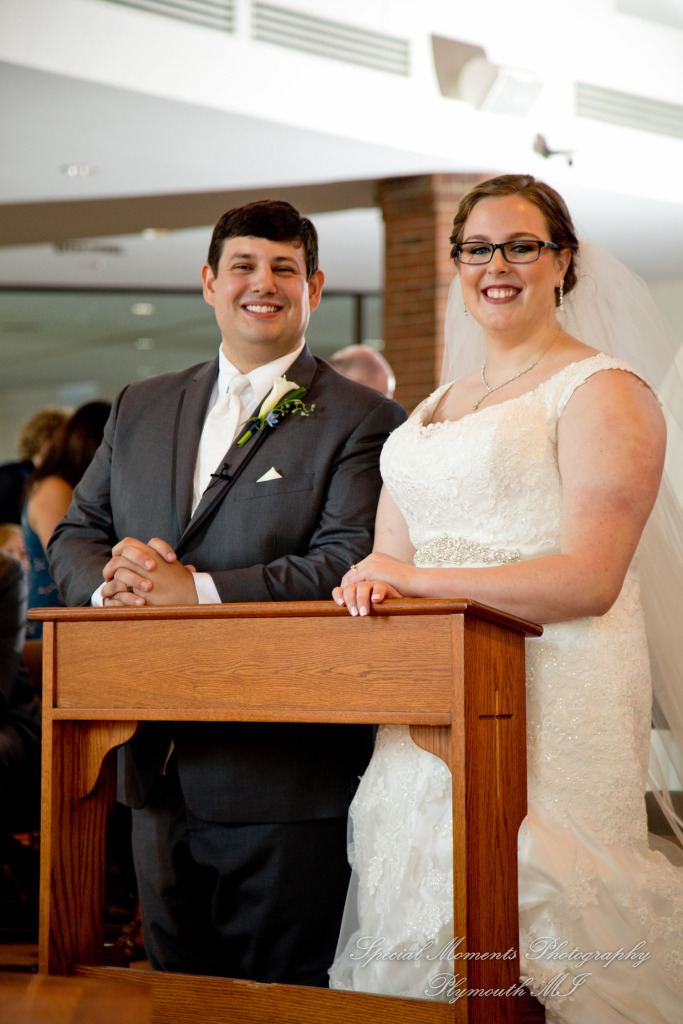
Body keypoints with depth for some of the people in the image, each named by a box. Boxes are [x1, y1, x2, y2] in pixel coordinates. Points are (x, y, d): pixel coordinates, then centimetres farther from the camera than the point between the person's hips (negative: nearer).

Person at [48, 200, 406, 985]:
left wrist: (199, 589, -22)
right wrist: (111, 584, -9)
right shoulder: (139, 410, 14)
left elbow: (351, 565, -16)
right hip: (160, 770, 6)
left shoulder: (363, 422, -4)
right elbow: (75, 534, 15)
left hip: (283, 780, -5)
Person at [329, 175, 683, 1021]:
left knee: (526, 952, -10)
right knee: (427, 941, 4)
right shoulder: (438, 405, 21)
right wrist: (368, 591, -7)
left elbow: (589, 580, -14)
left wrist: (413, 579, -14)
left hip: (550, 696, -7)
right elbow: (391, 558, 18)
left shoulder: (603, 392, -3)